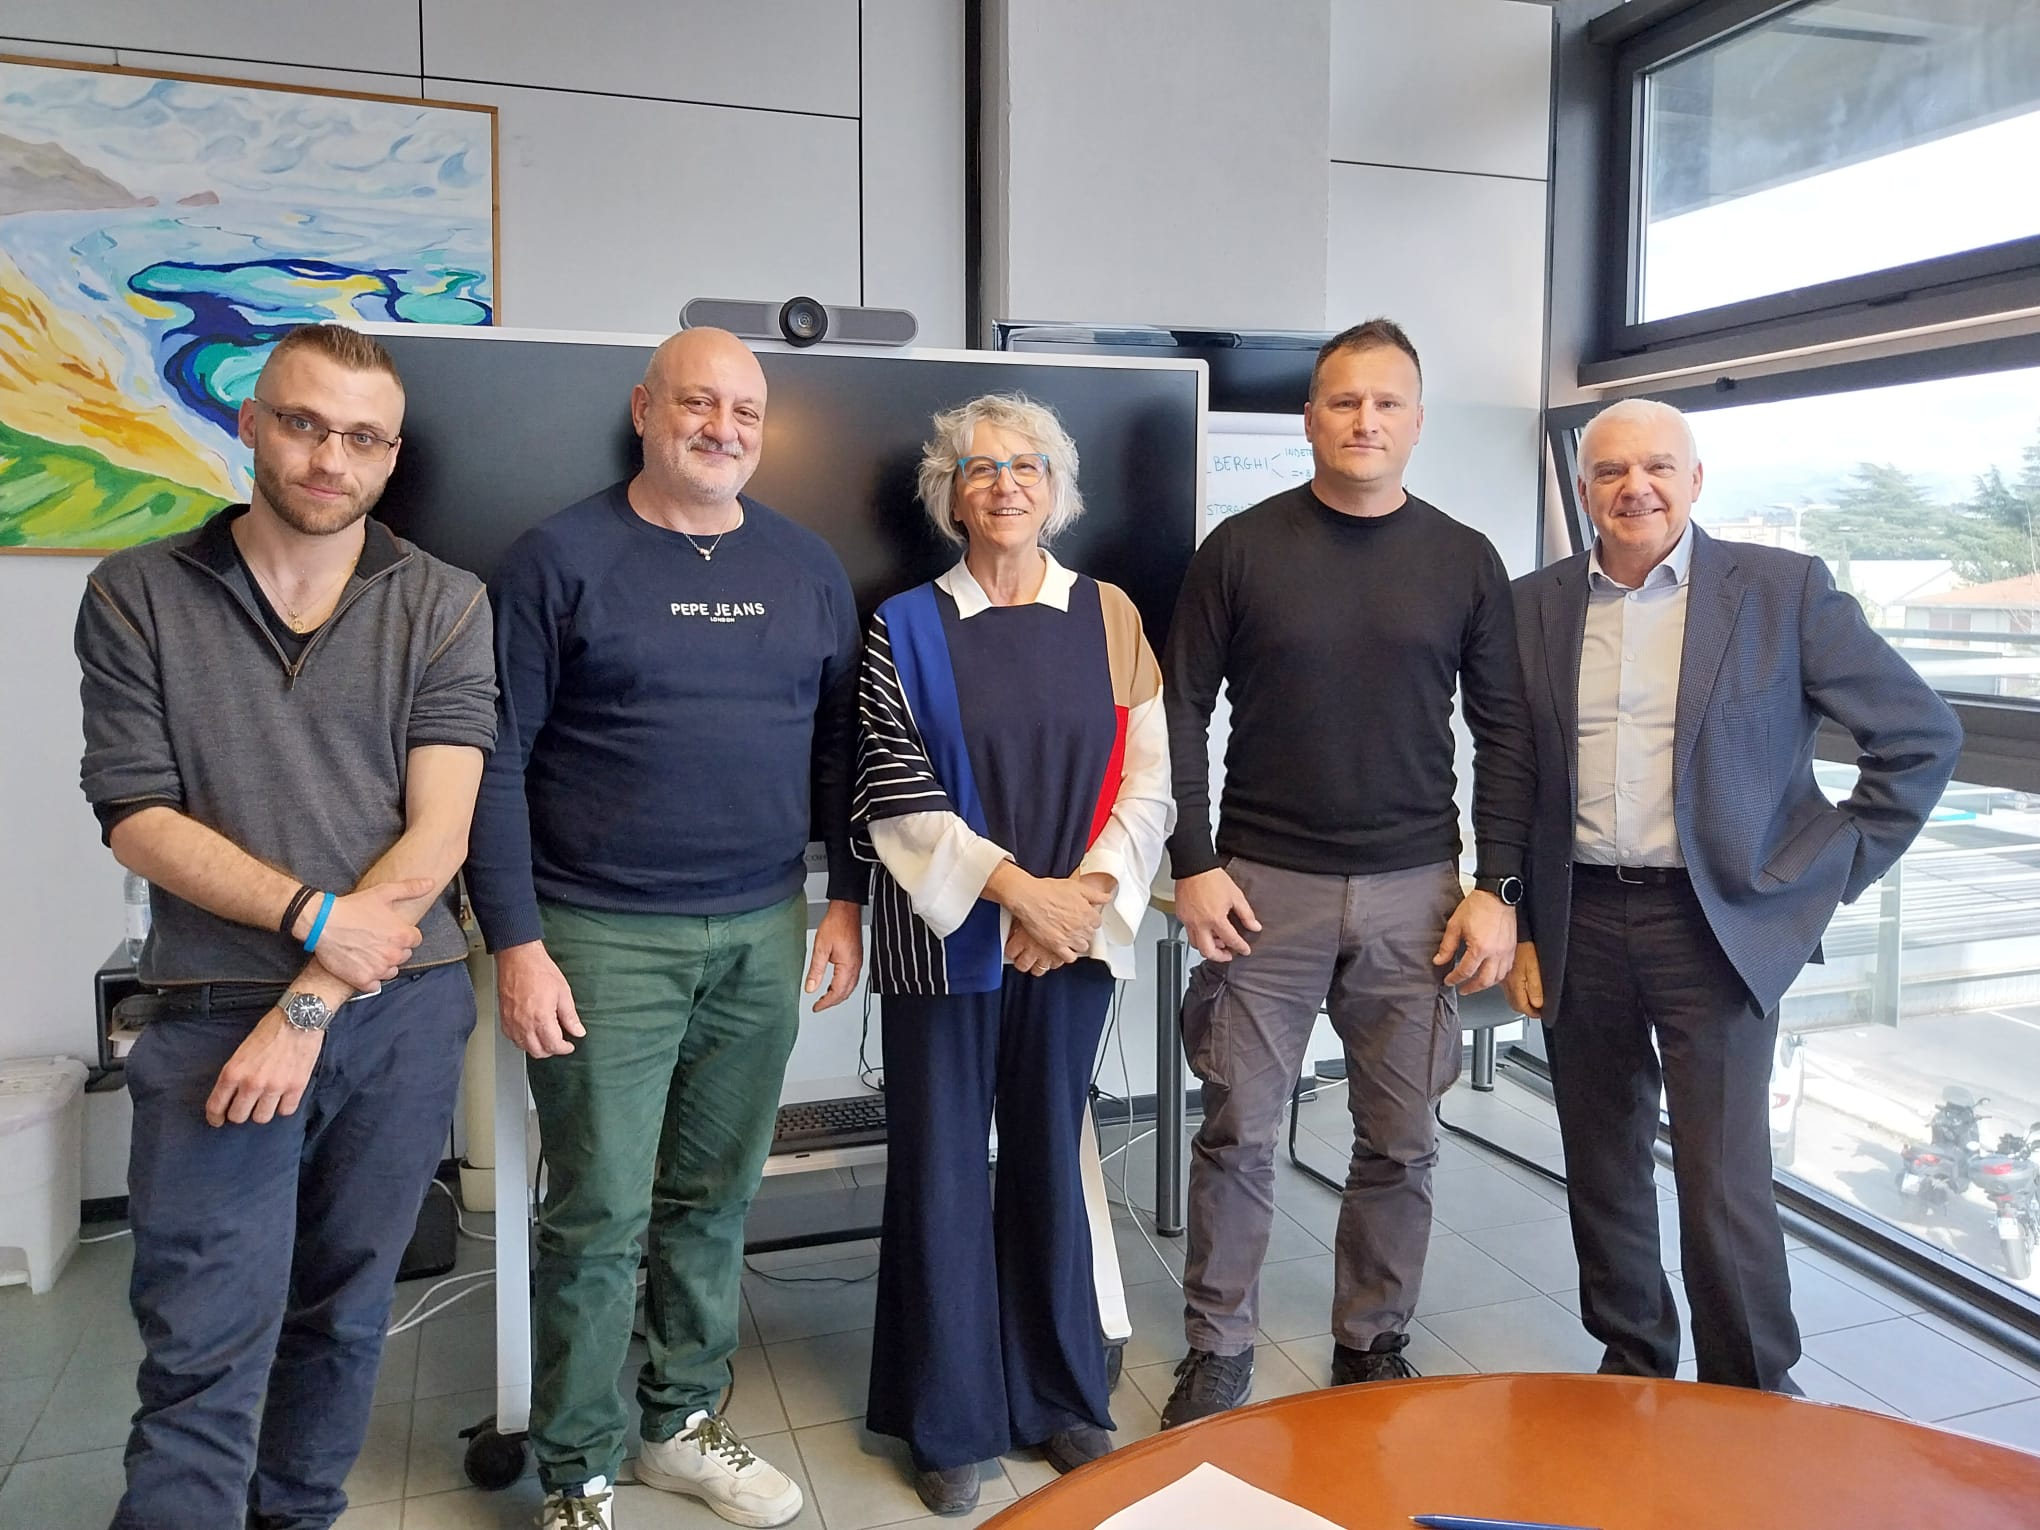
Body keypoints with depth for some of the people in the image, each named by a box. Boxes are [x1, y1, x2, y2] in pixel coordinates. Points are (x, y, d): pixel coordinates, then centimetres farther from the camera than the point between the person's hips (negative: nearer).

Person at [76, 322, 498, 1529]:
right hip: (212, 1013, -1)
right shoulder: (138, 598, 3)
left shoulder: (443, 606, 1)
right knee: (204, 1349, -2)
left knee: (345, 1313, 15)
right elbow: (138, 818, -3)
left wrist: (311, 1005, -11)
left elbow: (437, 830, -7)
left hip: (405, 1010, 1)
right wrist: (316, 916, -14)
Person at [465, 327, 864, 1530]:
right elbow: (498, 759, -6)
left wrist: (847, 898, 8)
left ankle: (685, 1423, 33)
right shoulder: (561, 558, -3)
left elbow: (840, 743, 13)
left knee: (716, 1200, 14)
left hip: (762, 934, 4)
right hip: (604, 939, -3)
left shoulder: (808, 566, 9)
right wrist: (517, 942, -10)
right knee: (601, 1217, 3)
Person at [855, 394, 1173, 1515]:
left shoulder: (1108, 617, 4)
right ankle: (950, 1422, 23)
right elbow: (895, 795, -7)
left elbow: (1147, 781, 1)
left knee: (1050, 1159, 13)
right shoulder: (906, 626, -1)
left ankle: (1061, 1399, 30)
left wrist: (1084, 895, -11)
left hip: (1074, 935, 2)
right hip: (946, 938, -1)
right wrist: (1014, 887, -15)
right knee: (942, 1169, 6)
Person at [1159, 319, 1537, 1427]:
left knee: (1400, 1142, 10)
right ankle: (1217, 1355, 21)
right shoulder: (1241, 549, 1)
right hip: (1263, 888, -1)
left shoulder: (1464, 561, 5)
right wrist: (1195, 864, -7)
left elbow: (1503, 732, 6)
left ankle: (1373, 1349, 29)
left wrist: (1497, 888, -1)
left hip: (1415, 894, 2)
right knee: (1238, 1132, 4)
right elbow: (1182, 712, 1)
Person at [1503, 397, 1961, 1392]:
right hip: (1580, 926, 3)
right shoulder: (1535, 606, 6)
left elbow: (1920, 734, 1)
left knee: (1724, 1187, -3)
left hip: (1718, 925, -3)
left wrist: (1830, 873, -3)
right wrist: (1518, 929, 7)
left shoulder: (1783, 589, -2)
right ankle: (1631, 1368, 32)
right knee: (1601, 1174, 13)